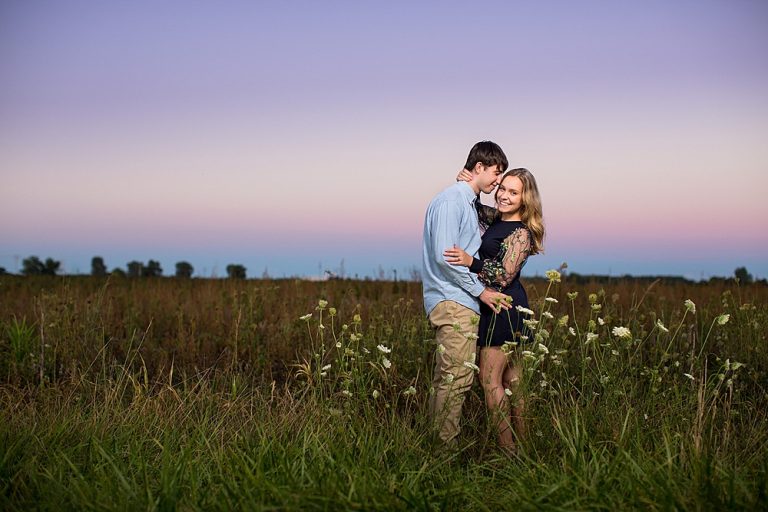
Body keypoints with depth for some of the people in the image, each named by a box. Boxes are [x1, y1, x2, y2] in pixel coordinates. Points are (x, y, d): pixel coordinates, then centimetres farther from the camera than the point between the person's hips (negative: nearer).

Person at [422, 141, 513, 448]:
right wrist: (480, 290, -14)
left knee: (446, 379, 11)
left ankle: (439, 442, 16)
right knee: (456, 378, -10)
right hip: (453, 302, -10)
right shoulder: (451, 200, -10)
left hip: (460, 301, 10)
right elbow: (444, 255, -18)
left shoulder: (469, 203, 21)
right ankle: (446, 446, -7)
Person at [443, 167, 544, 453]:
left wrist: (470, 262, -32)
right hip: (499, 308, 9)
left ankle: (507, 447, -3)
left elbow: (505, 276, -21)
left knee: (490, 379, -7)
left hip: (504, 308, -9)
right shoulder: (495, 220, 11)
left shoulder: (521, 233, -15)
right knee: (511, 377, 14)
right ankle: (521, 441, 22)